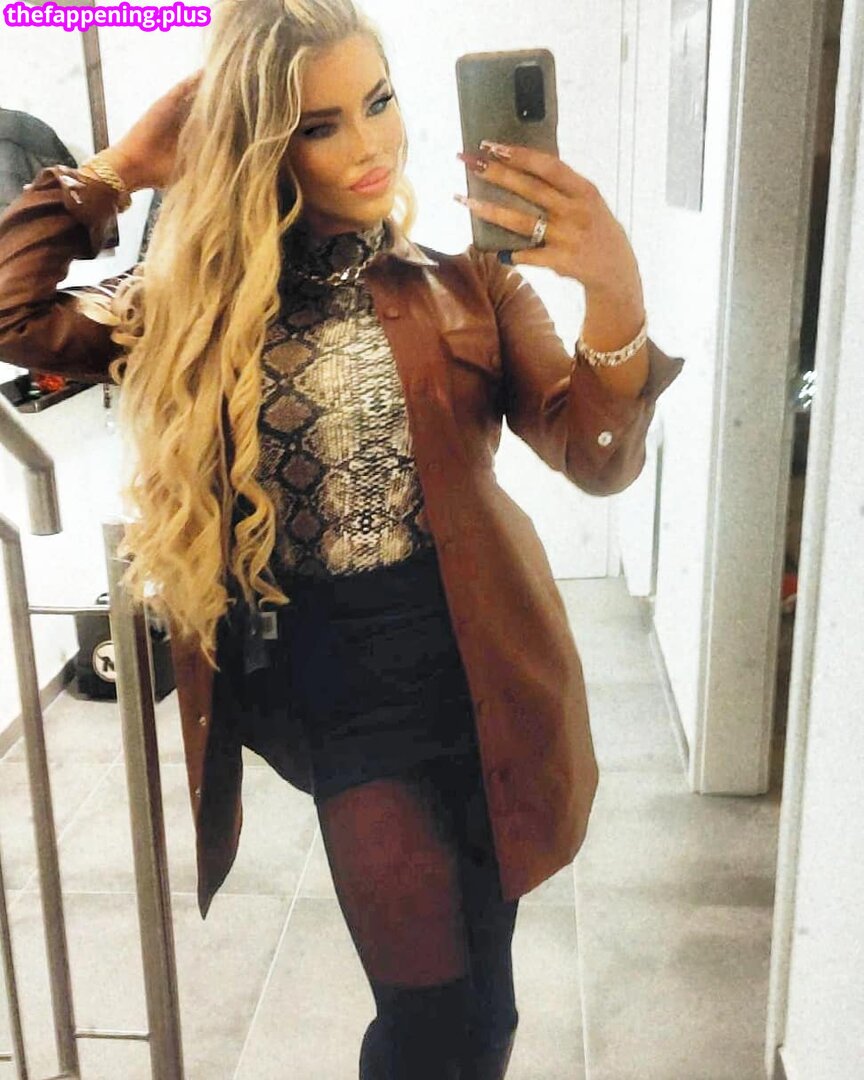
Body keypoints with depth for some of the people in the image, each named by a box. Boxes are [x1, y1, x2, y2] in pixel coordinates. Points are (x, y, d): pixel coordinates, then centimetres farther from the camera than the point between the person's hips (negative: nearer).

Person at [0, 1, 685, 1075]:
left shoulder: (468, 285, 4)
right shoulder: (203, 298, 6)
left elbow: (597, 461, -7)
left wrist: (616, 298, -25)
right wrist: (118, 170, -1)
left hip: (477, 662, 1)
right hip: (343, 690, -1)